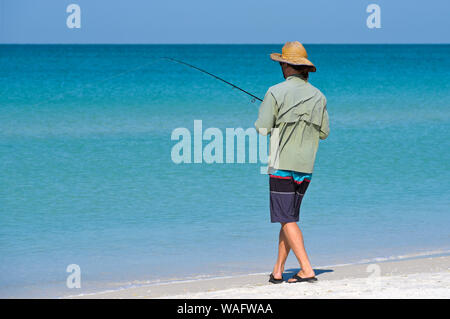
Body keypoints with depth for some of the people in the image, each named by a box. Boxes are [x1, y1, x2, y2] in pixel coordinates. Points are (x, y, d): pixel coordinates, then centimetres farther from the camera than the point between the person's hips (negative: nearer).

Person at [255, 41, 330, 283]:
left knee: (287, 219, -5)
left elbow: (262, 128, -10)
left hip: (282, 164, -5)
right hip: (306, 166, 5)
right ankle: (278, 271, 16)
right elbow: (323, 133, 12)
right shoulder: (318, 97, 6)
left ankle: (307, 270, -15)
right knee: (290, 217, 13)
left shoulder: (276, 93, -8)